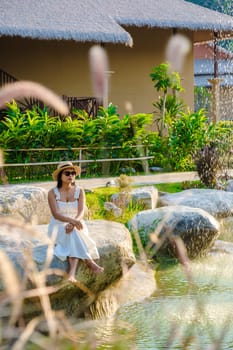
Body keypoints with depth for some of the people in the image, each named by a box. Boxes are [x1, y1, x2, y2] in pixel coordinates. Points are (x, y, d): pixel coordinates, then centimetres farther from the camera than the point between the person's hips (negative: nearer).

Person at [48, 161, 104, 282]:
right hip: (58, 228, -1)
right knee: (73, 234, -36)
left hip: (76, 226, 1)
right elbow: (55, 214, -18)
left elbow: (81, 212, -12)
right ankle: (89, 261, -41)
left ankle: (72, 272, -50)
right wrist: (71, 220, -37)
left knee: (73, 233, -35)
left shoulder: (79, 191, 0)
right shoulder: (53, 193, -6)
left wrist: (73, 223, -35)